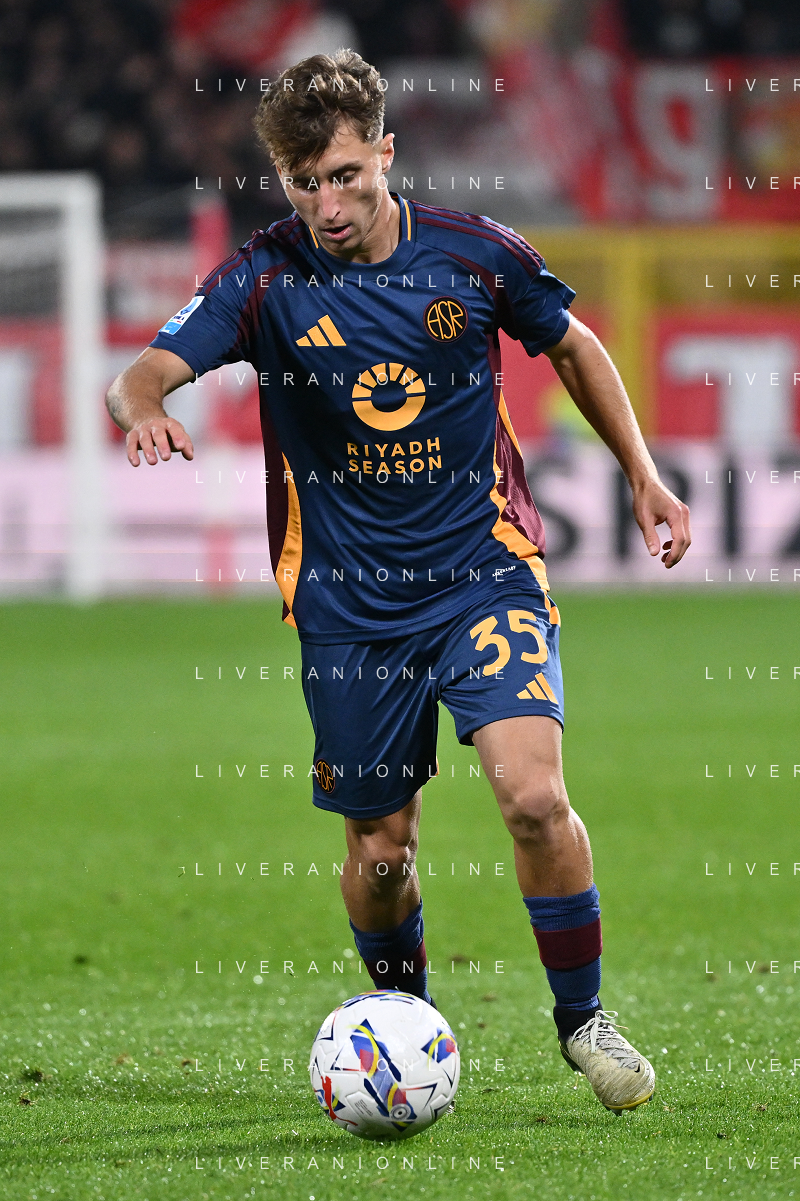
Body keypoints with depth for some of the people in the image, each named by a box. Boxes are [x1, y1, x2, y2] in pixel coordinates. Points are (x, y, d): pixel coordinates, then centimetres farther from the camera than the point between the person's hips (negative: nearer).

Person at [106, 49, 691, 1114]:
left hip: (486, 573, -1)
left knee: (533, 794, -20)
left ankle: (583, 1016, 1)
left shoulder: (474, 255, -5)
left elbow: (573, 346, 14)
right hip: (351, 607, 1)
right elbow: (142, 375, -20)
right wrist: (144, 410, -43)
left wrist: (641, 473, 13)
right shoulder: (265, 278, -8)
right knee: (380, 849, 6)